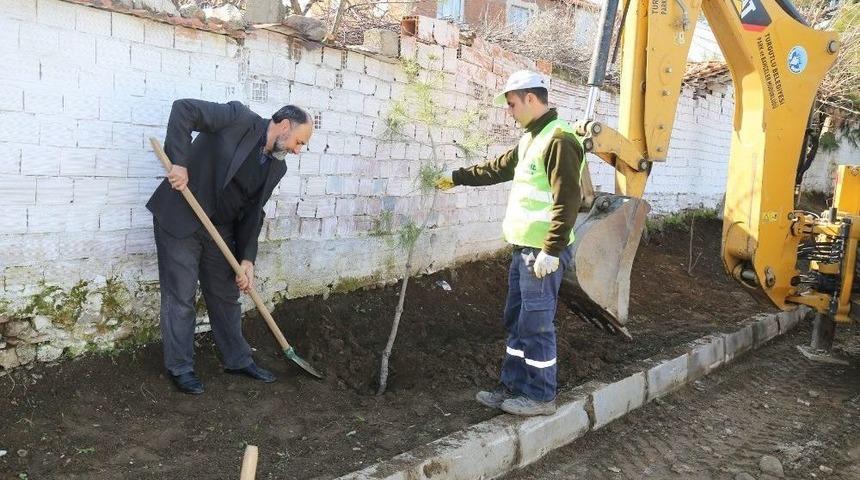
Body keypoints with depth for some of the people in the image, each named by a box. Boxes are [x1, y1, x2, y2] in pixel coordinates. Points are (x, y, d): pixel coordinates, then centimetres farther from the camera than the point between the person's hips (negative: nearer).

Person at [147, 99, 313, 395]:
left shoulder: (276, 167, 4)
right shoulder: (239, 119, -15)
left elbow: (252, 213, 4)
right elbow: (184, 109, -21)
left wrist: (247, 260, -4)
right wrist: (178, 162, -28)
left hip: (220, 229, 7)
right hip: (179, 219, -6)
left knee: (226, 296, 15)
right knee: (181, 298, 1)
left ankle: (237, 359, 30)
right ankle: (180, 368, 16)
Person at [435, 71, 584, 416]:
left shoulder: (559, 140, -16)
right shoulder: (531, 139, 16)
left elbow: (567, 201, -21)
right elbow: (498, 169, 29)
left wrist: (551, 251, -23)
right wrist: (457, 177, 34)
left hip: (543, 252, -10)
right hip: (524, 249, 10)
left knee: (536, 325, -2)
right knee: (517, 323, 15)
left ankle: (541, 397, 10)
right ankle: (513, 387, 25)